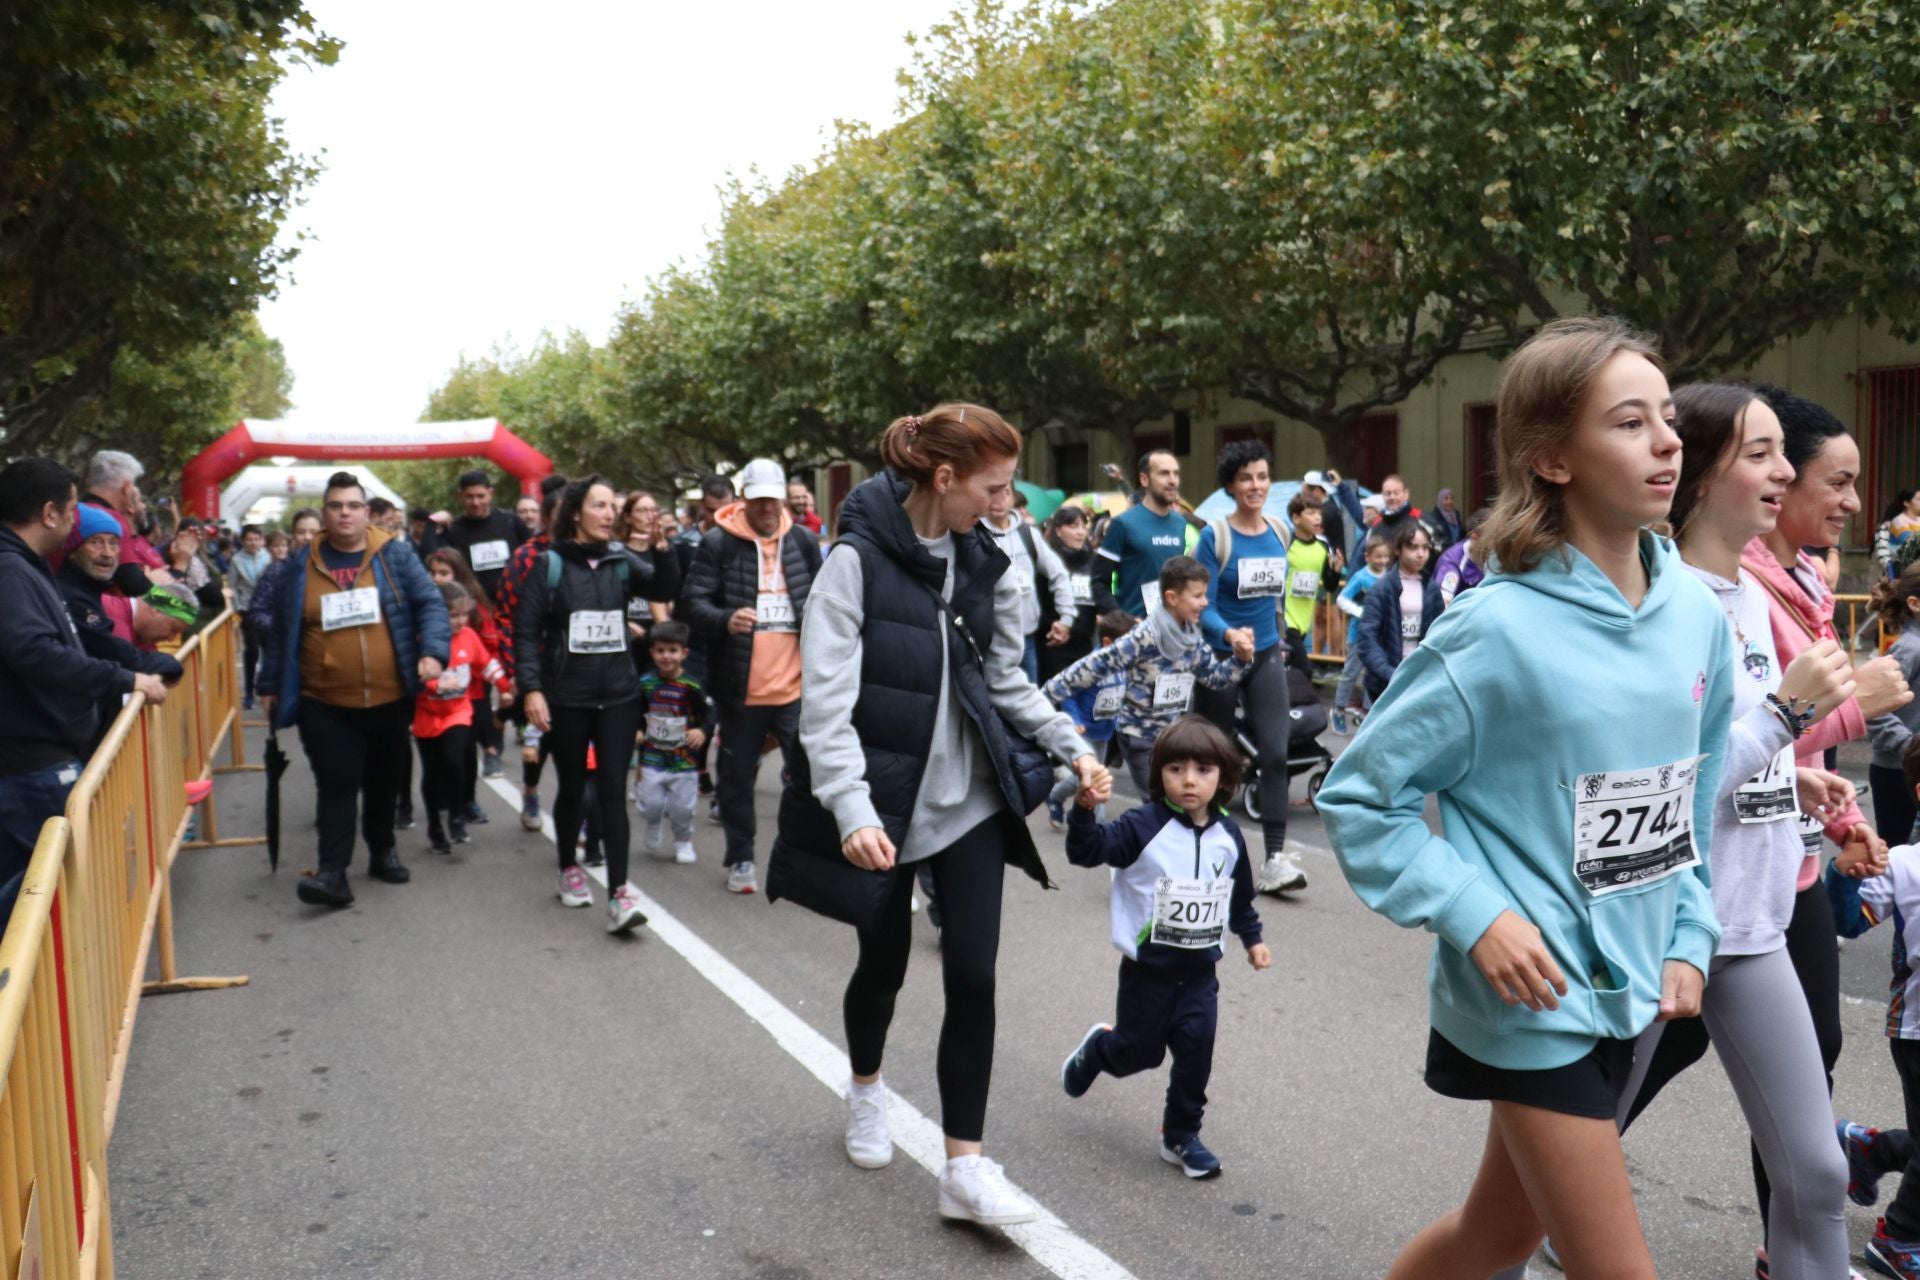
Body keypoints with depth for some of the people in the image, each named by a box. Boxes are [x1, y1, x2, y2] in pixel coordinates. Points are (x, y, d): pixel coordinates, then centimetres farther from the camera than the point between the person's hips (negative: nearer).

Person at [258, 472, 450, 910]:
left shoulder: (395, 554, 1)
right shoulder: (301, 564, 4)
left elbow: (429, 603, -3)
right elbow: (281, 631, 9)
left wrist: (432, 651, -18)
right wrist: (270, 686, 11)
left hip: (389, 699, 1)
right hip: (325, 704, -1)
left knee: (383, 782, 15)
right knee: (337, 785, -8)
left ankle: (382, 852, 33)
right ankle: (333, 872, -8)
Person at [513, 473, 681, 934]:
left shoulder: (622, 560, 3)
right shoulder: (550, 564, -5)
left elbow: (665, 589, -11)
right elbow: (526, 630, -6)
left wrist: (663, 547, -27)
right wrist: (531, 689, -14)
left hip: (618, 694, 2)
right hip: (566, 697, -2)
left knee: (613, 790, -3)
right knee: (572, 787, 12)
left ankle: (619, 894, -6)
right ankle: (569, 869, 35)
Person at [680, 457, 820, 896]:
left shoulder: (803, 542, 7)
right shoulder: (718, 543, -4)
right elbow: (692, 604, -8)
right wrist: (726, 620, -28)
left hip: (797, 685, 1)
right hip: (739, 687, -1)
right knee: (737, 776, 10)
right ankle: (740, 860, 26)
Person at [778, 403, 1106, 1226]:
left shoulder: (984, 563, 4)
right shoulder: (858, 558, -14)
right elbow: (827, 697, -20)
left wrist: (1070, 746, 2)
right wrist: (851, 809, -30)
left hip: (970, 798, 4)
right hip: (883, 802, -4)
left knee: (973, 975, -2)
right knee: (885, 959, 13)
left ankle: (964, 1165, 8)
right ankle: (866, 1088, 44)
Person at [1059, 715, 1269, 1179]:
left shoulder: (1228, 836, 0)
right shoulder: (1144, 826, -16)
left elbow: (1240, 896, 17)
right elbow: (1087, 851, -27)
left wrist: (1252, 938, 19)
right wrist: (1084, 811, -44)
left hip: (1199, 970, 3)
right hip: (1147, 969, -3)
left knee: (1196, 1052, -1)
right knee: (1138, 1051, 10)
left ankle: (1181, 1137, 19)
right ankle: (1098, 1047, 45)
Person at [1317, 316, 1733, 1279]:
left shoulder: (1695, 615, 0)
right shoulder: (1499, 631, -19)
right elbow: (1357, 796, -13)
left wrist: (1690, 939, 6)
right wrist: (1476, 915, -20)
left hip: (1628, 988, 7)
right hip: (1530, 993, -7)